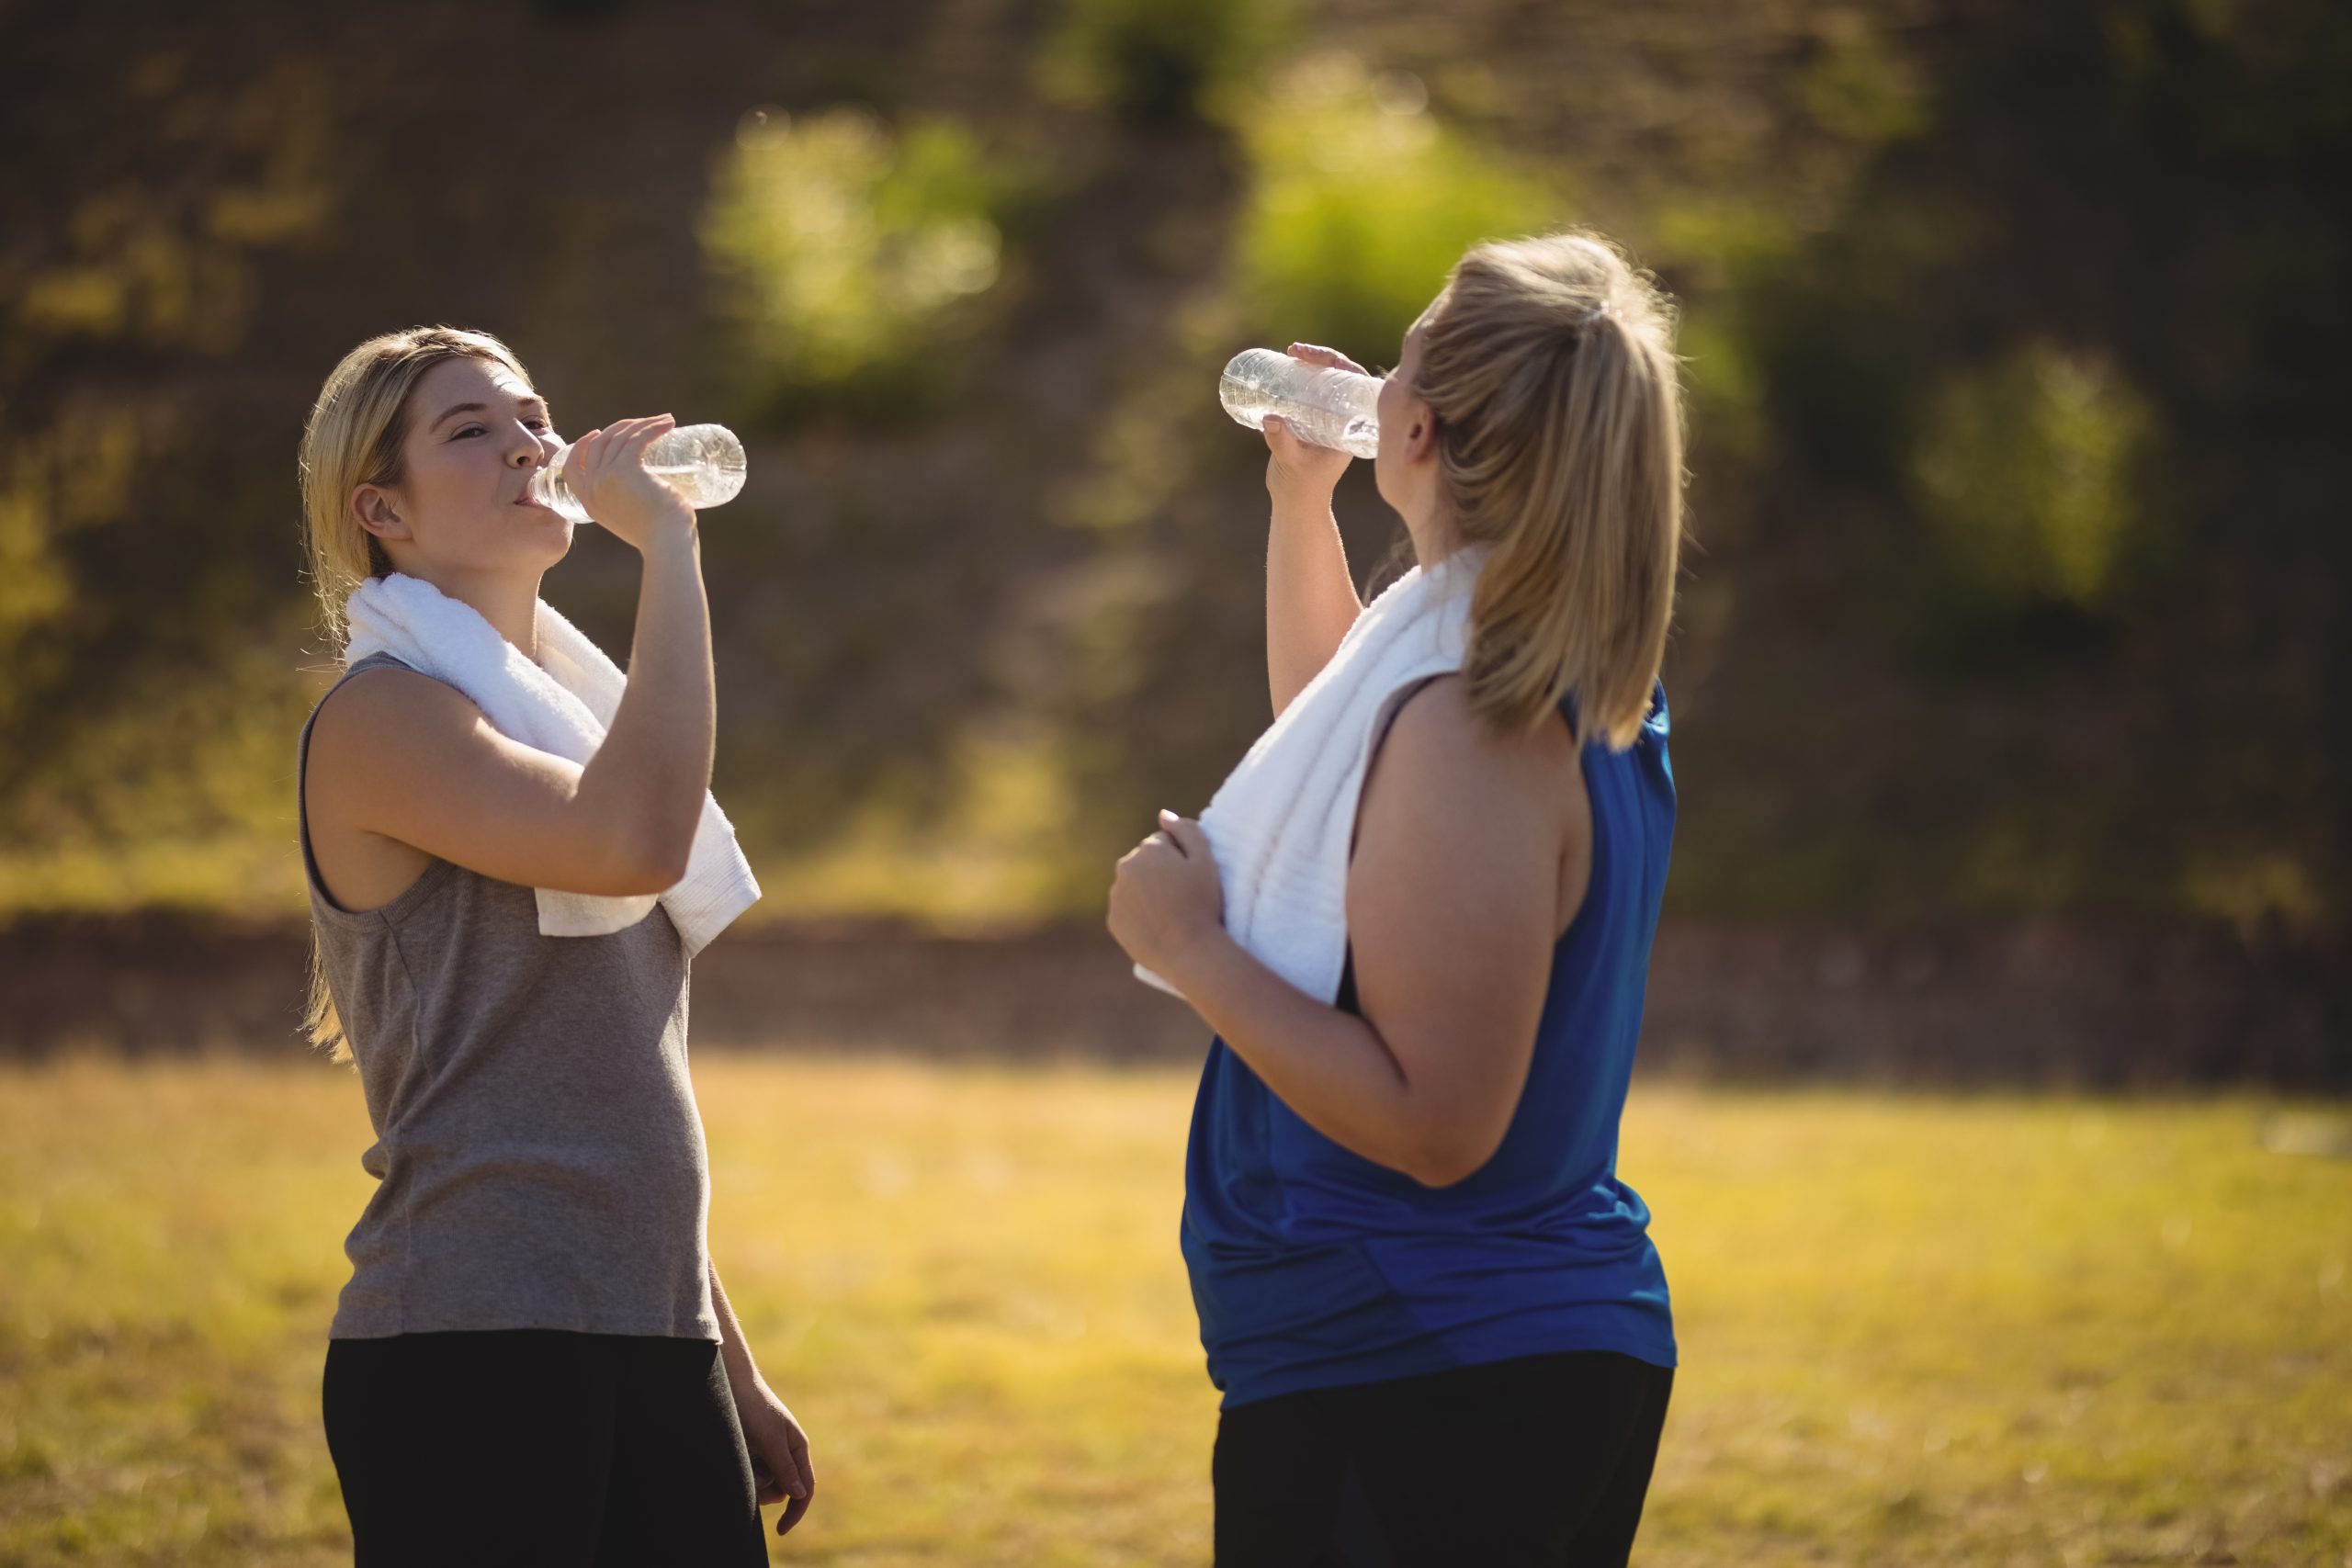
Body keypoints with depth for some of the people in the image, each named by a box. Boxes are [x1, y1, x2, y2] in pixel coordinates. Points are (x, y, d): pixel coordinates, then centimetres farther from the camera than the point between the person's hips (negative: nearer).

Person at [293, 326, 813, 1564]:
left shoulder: (558, 707, 19)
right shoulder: (382, 718, -7)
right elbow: (641, 841, -26)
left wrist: (732, 1373, 21)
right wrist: (668, 542, -16)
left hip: (651, 1351, 8)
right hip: (467, 1360, -8)